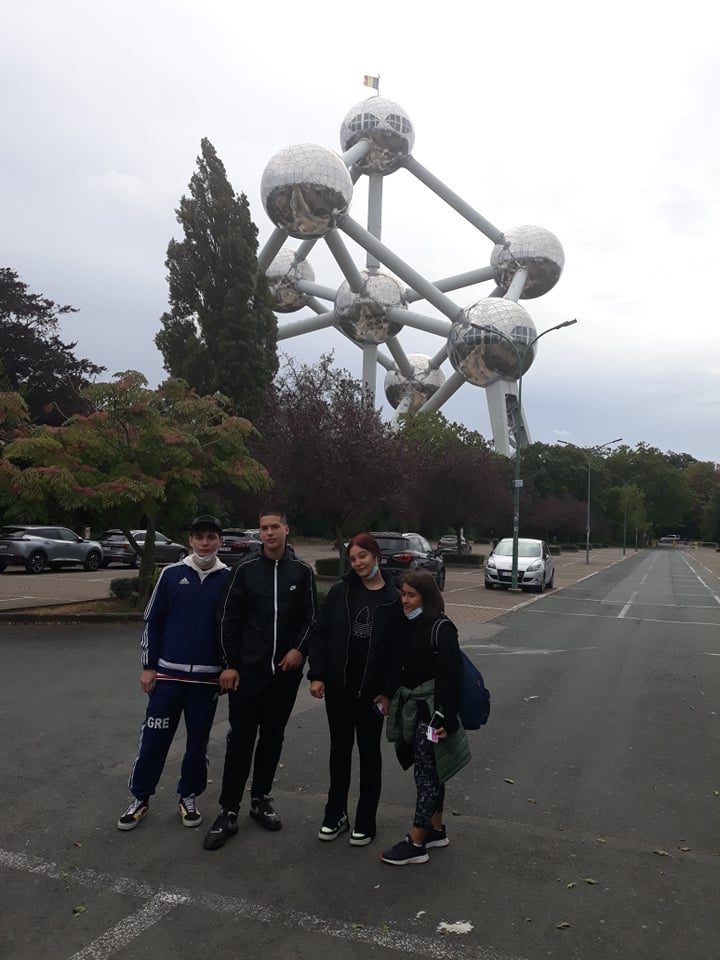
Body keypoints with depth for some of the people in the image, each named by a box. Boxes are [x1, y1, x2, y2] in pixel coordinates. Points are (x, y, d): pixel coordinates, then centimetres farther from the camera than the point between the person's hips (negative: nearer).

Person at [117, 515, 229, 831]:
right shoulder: (171, 574, -2)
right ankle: (140, 799, 22)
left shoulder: (229, 579, -2)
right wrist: (148, 666, -1)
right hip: (168, 673, 0)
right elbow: (152, 622, 2)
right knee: (153, 738, 6)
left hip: (207, 677, 0)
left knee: (198, 741, 11)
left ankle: (188, 798, 28)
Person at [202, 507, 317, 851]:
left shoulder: (302, 571, 1)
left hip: (286, 670, 2)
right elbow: (230, 619, -2)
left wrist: (300, 649, -10)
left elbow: (310, 617, 6)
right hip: (247, 669, -2)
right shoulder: (246, 568, -3)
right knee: (240, 738, 1)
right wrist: (229, 664, -6)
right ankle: (228, 812, 9)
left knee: (272, 737, 12)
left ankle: (261, 799, 28)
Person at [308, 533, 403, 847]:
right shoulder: (340, 591, -2)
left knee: (369, 751, 12)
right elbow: (320, 634, 0)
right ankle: (335, 814, 29)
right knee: (340, 749, 14)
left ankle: (366, 820, 25)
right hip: (338, 685, 2)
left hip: (373, 689, -2)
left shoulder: (394, 597, -6)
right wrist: (316, 675, -7)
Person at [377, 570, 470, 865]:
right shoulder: (407, 625, 4)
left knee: (426, 774, 1)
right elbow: (396, 665, 10)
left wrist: (447, 719, -19)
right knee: (431, 771, 18)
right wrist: (388, 695, 8)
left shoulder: (441, 628, -16)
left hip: (431, 710, -7)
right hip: (410, 707, 7)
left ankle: (416, 844, 9)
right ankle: (436, 830, 32)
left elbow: (452, 676, -18)